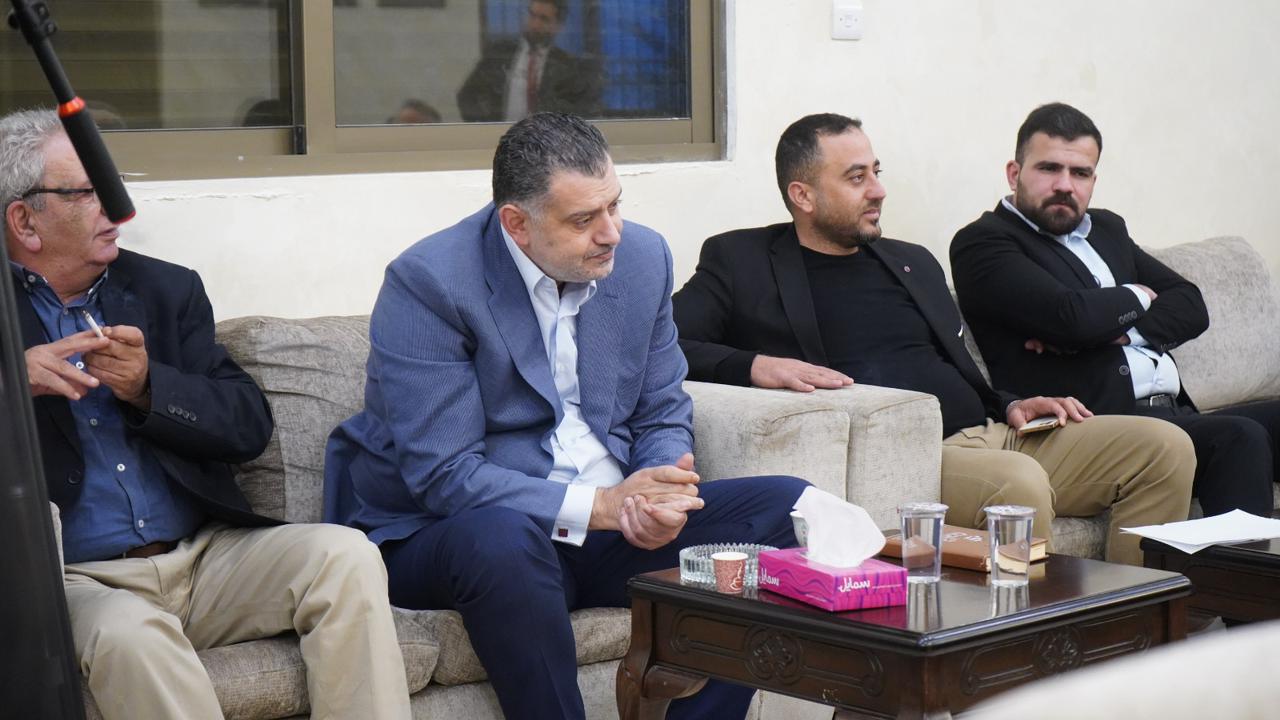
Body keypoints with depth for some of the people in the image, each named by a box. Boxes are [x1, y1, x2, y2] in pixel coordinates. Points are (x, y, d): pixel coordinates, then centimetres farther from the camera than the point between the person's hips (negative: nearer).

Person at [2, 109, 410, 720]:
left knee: (344, 556, -21)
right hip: (80, 579, -4)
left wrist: (148, 387, -11)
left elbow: (250, 425, 7)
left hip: (204, 555, 4)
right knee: (130, 634, -37)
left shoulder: (166, 290, 15)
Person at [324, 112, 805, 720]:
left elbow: (663, 417, 11)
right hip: (444, 535, -6)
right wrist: (600, 505, -24)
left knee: (788, 509, -11)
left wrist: (660, 499, -13)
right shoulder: (427, 282, -15)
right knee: (502, 536, -41)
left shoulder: (643, 256, 4)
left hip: (609, 521, 6)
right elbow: (443, 475, -19)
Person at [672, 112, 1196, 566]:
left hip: (988, 432, 7)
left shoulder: (912, 262, 26)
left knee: (1164, 448, -8)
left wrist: (1010, 406, 8)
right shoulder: (741, 261, 8)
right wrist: (754, 366, -22)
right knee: (1018, 482, -36)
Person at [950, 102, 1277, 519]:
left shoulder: (1107, 230, 24)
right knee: (1238, 437, -27)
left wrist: (1119, 329, -6)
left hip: (1175, 413, 9)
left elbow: (1191, 308, 14)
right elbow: (1071, 315, -18)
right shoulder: (983, 243, -2)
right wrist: (1135, 298, 4)